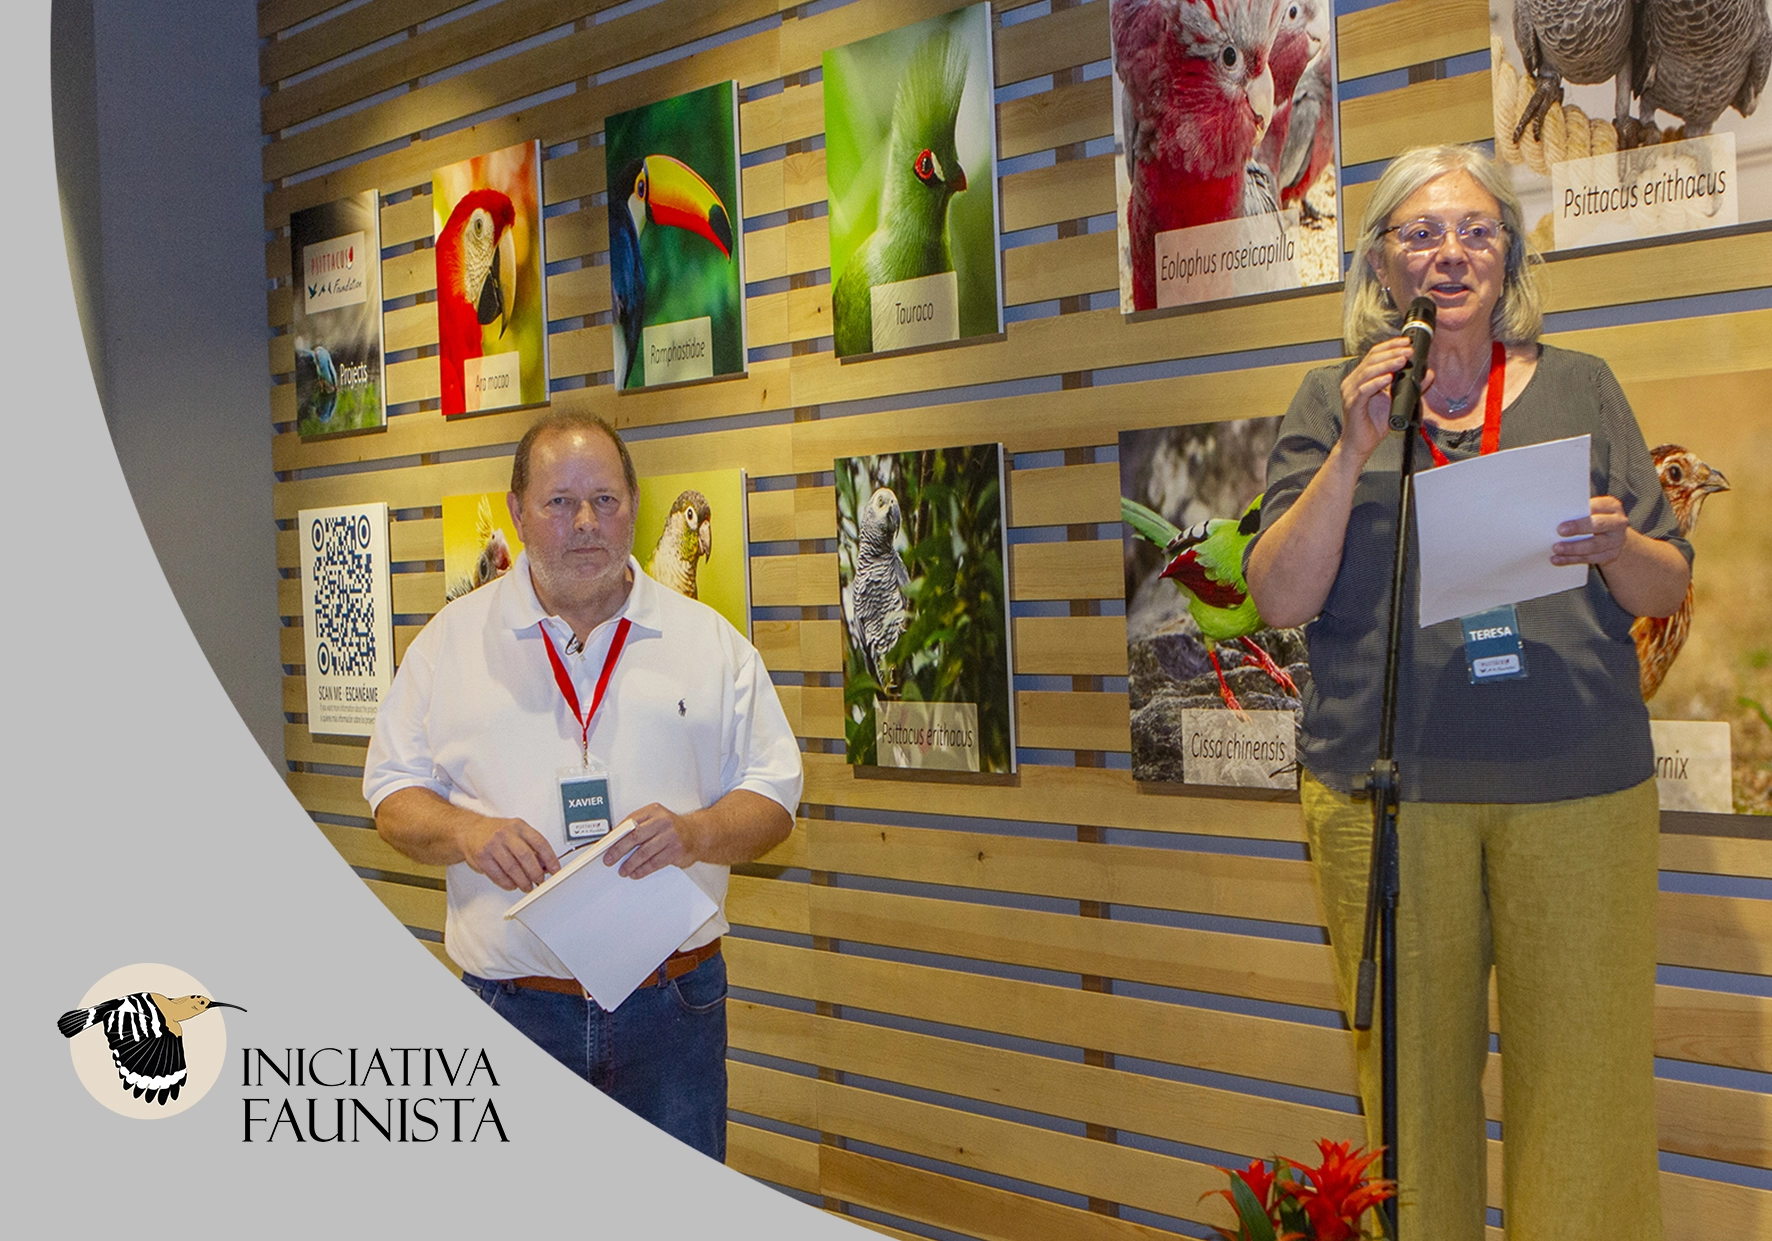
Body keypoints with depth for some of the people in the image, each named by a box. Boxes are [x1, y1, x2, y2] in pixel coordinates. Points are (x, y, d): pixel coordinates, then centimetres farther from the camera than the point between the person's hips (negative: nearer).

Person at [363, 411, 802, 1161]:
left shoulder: (711, 642, 5)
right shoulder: (453, 640, 5)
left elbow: (773, 797, 5)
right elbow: (394, 798, 7)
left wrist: (698, 833, -15)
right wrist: (466, 832, -14)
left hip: (672, 1007, 1)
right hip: (509, 1007, 0)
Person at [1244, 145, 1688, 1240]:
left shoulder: (1581, 388, 11)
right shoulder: (1334, 402, 8)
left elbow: (1668, 590, 10)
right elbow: (1280, 599, -1)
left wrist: (1618, 547, -12)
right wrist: (1355, 451, -11)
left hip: (1577, 789, 1)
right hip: (1385, 789, 0)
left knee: (1585, 1080, 2)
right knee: (1411, 1078, 6)